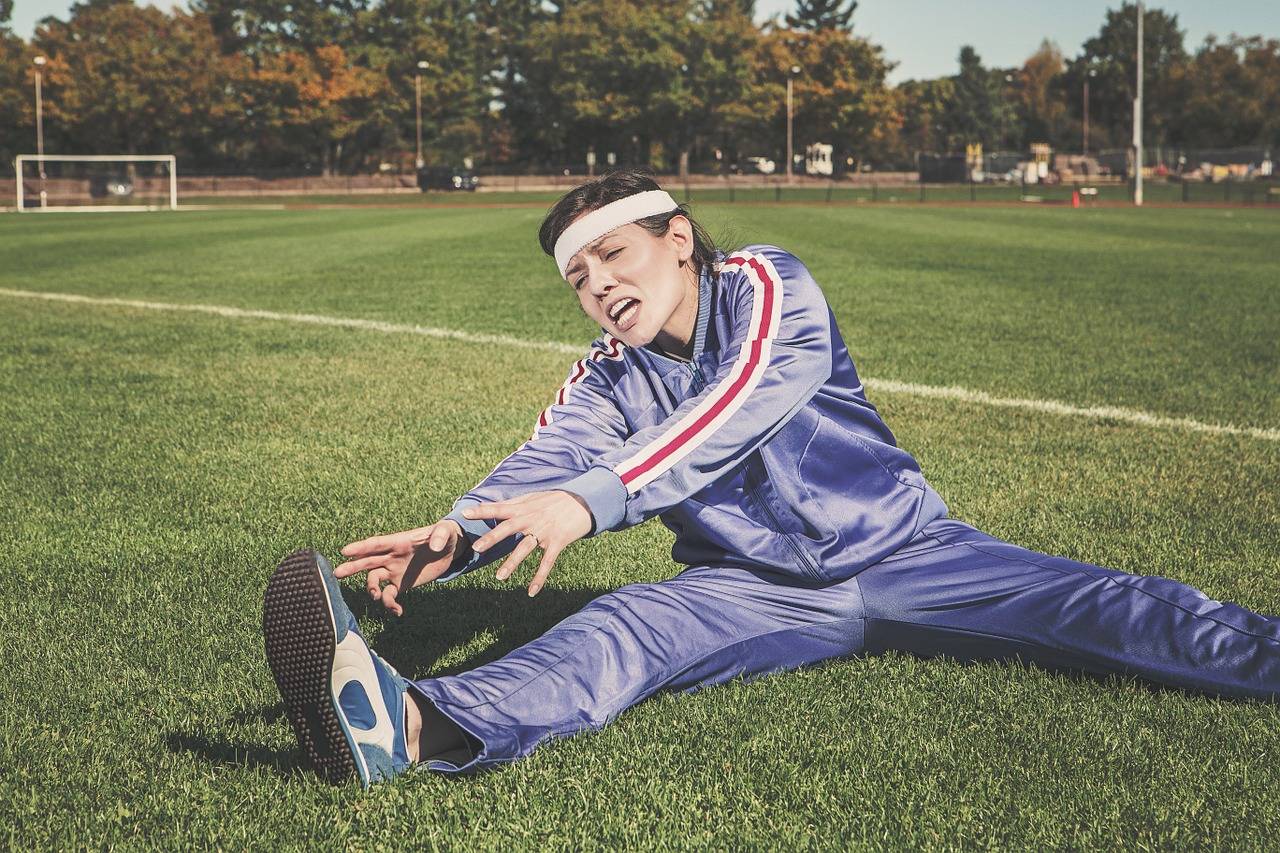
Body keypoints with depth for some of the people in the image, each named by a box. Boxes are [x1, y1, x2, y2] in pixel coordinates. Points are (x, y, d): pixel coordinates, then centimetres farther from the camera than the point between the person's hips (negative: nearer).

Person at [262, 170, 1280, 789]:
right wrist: (455, 537, -38)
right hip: (758, 589, 0)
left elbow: (736, 414, -27)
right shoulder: (607, 381, 4)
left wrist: (590, 501, -41)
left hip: (900, 551, 1)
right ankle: (414, 726, -54)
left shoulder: (766, 285, -9)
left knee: (1092, 605, -17)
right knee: (622, 629, -28)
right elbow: (544, 463, -15)